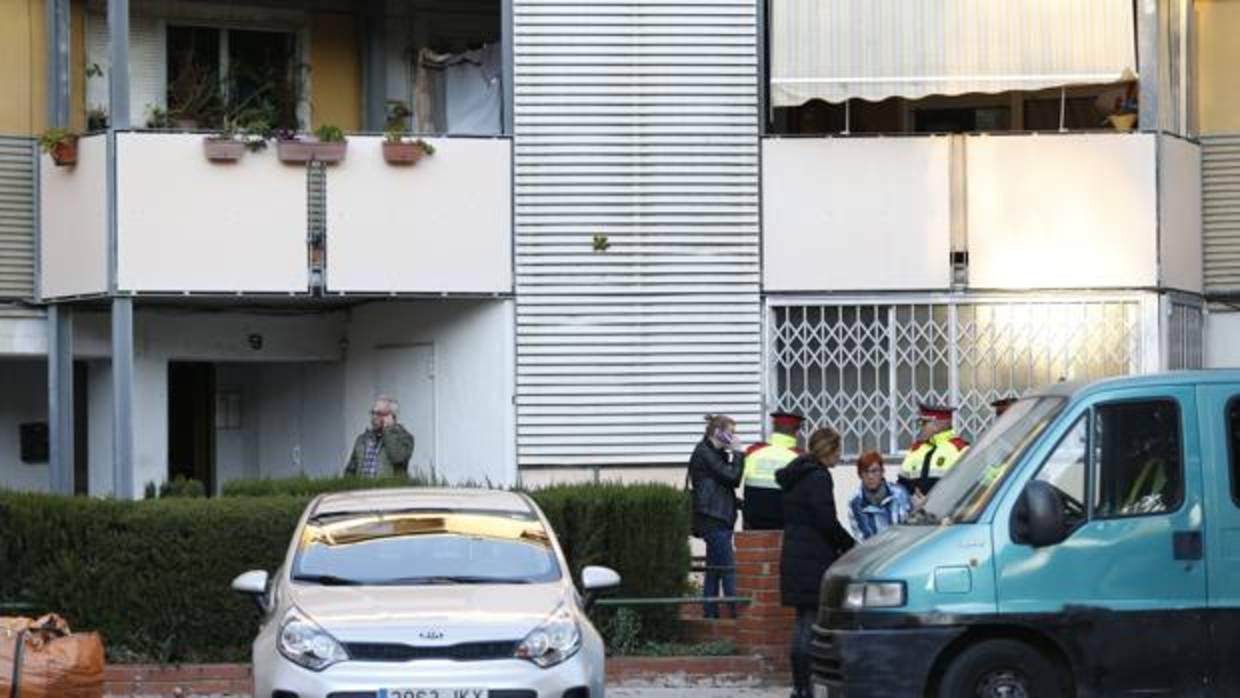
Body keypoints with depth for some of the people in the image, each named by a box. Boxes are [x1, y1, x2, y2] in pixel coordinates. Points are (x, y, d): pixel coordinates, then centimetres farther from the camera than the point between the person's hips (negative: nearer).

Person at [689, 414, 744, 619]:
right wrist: (737, 454, -6)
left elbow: (730, 480, 19)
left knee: (714, 569, 10)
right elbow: (731, 477, -16)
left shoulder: (715, 454, 19)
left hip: (718, 519, 10)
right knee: (728, 569, -11)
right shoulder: (704, 453, -11)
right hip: (713, 519, -10)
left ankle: (710, 613, 13)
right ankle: (735, 612, -12)